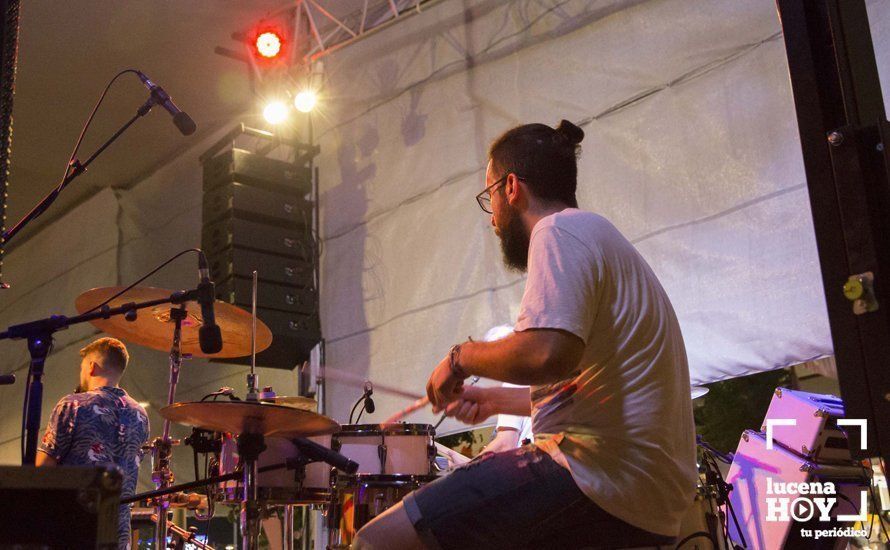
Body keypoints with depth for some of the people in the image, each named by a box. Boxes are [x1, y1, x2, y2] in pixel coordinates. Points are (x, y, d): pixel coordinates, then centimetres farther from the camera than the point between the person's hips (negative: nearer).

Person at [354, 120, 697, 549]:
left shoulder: (560, 230, -7)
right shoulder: (599, 236, 24)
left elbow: (546, 355, -24)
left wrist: (463, 357, -6)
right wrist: (497, 400, 30)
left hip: (602, 479, -11)